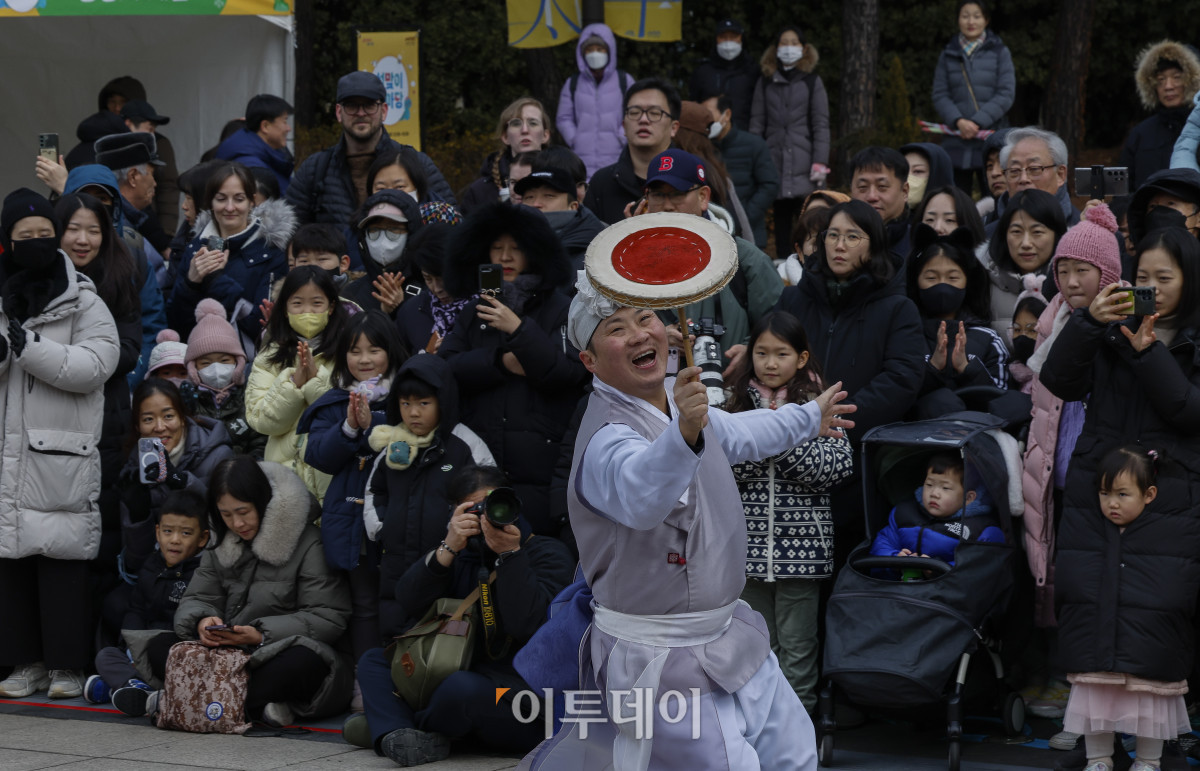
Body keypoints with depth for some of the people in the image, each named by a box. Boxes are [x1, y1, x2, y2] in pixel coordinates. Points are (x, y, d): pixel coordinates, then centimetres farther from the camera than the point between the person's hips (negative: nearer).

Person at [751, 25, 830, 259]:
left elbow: (821, 125, 3)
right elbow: (757, 123, 12)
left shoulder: (812, 81, 6)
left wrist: (820, 162, -6)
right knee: (781, 216, 4)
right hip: (775, 160, 2)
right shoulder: (765, 82, 13)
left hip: (804, 165, -2)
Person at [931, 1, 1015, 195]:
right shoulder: (948, 55, 11)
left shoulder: (999, 52, 5)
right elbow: (939, 96, 6)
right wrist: (958, 121, -12)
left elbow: (1006, 95, -2)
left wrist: (978, 122, -13)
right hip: (956, 143, 2)